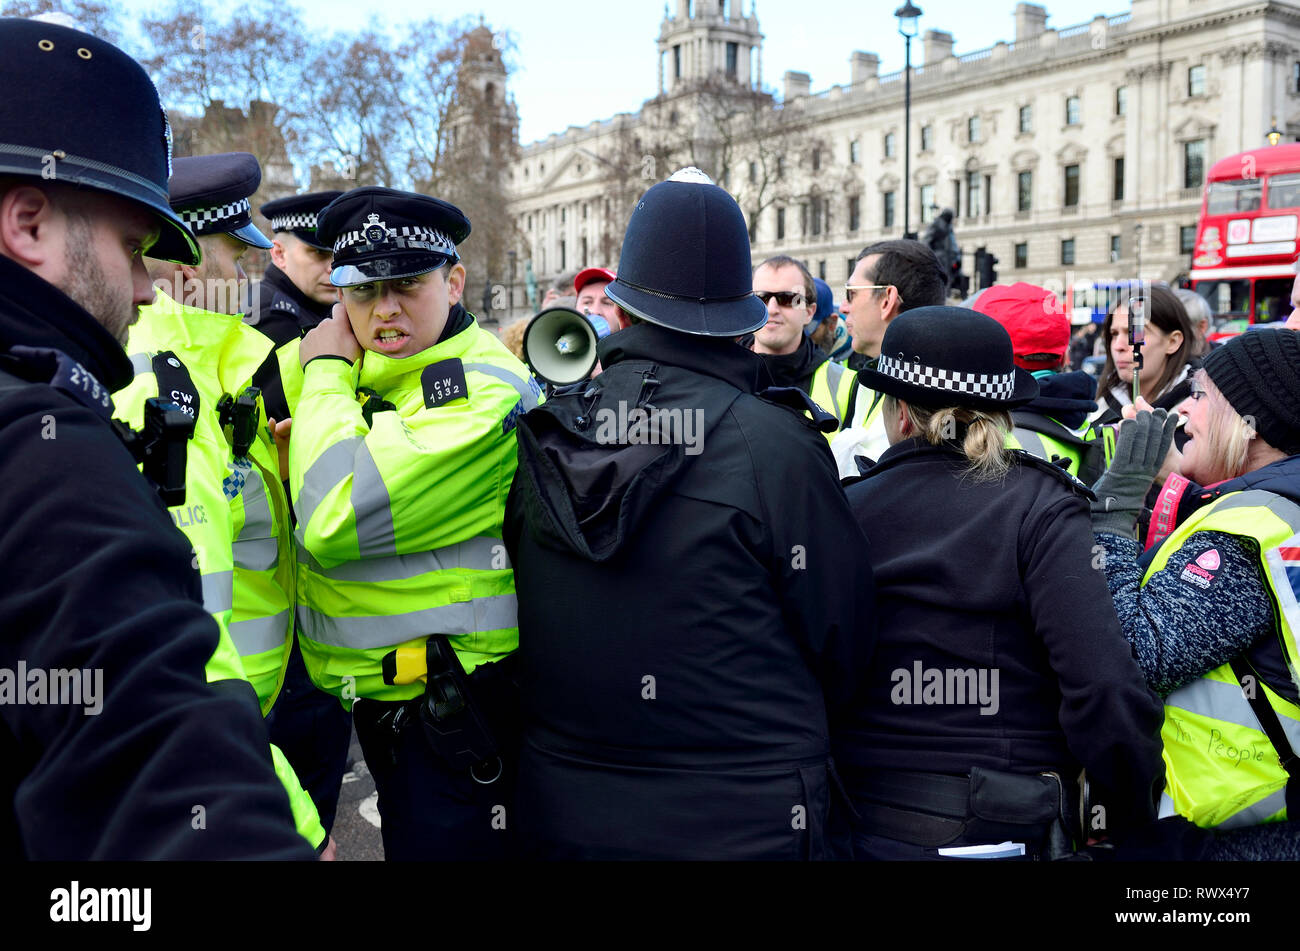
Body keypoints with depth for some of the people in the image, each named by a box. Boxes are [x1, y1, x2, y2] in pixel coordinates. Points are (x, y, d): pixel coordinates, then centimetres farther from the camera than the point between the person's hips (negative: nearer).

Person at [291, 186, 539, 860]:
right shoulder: (364, 374, 7)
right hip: (382, 702, 9)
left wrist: (325, 371, -16)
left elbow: (333, 520, -29)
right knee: (403, 836, 24)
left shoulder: (482, 392, -21)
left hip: (455, 718, -8)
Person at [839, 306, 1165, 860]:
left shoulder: (842, 509, -4)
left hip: (863, 826, 2)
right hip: (1009, 834, -2)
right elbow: (1106, 688, -19)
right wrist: (1121, 815, -4)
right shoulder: (1040, 509, -11)